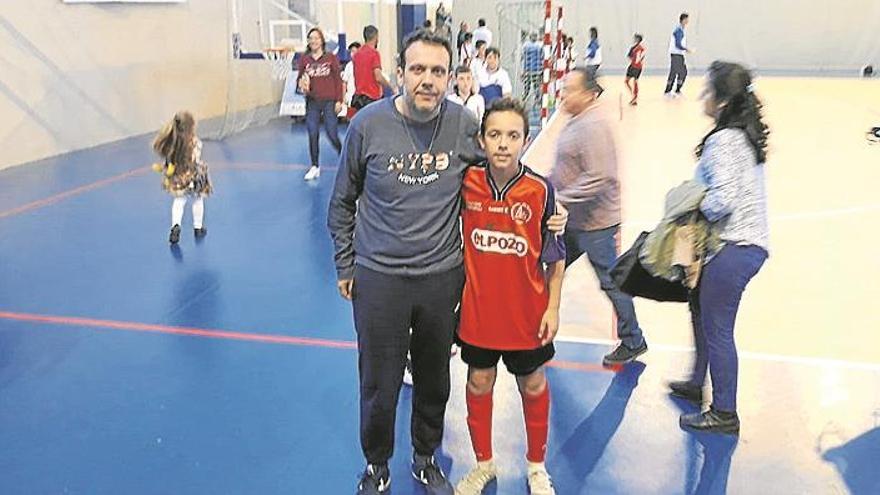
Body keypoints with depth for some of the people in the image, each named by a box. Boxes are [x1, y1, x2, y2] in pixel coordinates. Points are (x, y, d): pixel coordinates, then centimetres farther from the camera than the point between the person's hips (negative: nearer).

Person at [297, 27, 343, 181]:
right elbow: (300, 79, 9)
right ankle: (315, 167, 14)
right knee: (313, 135, 2)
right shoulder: (304, 60, 5)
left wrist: (339, 100, -5)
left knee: (332, 134, -3)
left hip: (329, 102, -3)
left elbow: (338, 80, -1)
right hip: (312, 102, 3)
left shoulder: (331, 58, -1)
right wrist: (301, 84, -15)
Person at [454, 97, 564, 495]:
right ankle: (483, 463, 37)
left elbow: (556, 257, -5)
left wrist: (553, 308, -5)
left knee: (533, 386, 15)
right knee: (479, 383, 15)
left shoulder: (540, 190, -14)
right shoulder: (467, 183, -10)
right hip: (478, 309, 2)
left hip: (526, 312, -1)